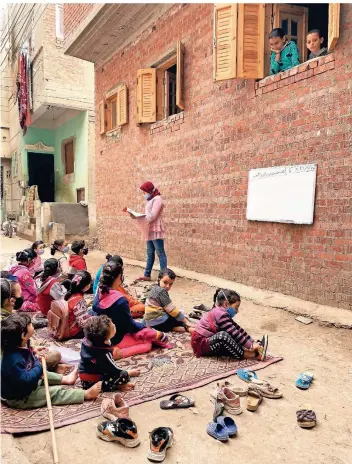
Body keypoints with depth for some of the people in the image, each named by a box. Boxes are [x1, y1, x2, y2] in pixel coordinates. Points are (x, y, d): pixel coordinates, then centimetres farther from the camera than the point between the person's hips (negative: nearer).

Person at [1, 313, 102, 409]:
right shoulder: (14, 359, -38)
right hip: (19, 398, -10)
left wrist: (34, 352, -1)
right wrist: (39, 365, -27)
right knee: (54, 392, -11)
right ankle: (86, 394, -7)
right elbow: (26, 380, -36)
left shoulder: (21, 345, -8)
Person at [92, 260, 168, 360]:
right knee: (148, 344, 5)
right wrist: (143, 326, 2)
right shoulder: (120, 300, -30)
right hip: (115, 339, -10)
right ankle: (117, 353, -10)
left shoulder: (99, 294, -6)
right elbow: (130, 325, -18)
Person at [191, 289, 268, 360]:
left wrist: (253, 342, 3)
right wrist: (250, 346, -18)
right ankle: (244, 354, -23)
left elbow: (238, 329, 8)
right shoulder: (221, 314, -21)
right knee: (222, 335, -34)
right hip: (201, 343, -10)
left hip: (208, 341, 11)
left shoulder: (223, 314, 10)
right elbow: (234, 333, -24)